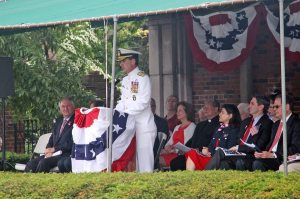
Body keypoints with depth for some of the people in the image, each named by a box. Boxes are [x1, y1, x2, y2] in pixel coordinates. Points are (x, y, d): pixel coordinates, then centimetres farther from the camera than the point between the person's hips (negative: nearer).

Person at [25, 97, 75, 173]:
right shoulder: (58, 122, 22)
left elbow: (71, 144, -11)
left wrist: (54, 149, -12)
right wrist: (49, 151, -1)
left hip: (66, 155, -7)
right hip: (53, 154, 7)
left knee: (43, 162, -31)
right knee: (31, 164, -14)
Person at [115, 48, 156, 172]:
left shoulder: (143, 78, -9)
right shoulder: (125, 80, 15)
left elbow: (143, 103, -17)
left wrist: (125, 114, -21)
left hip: (143, 126, -8)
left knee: (144, 159, -7)